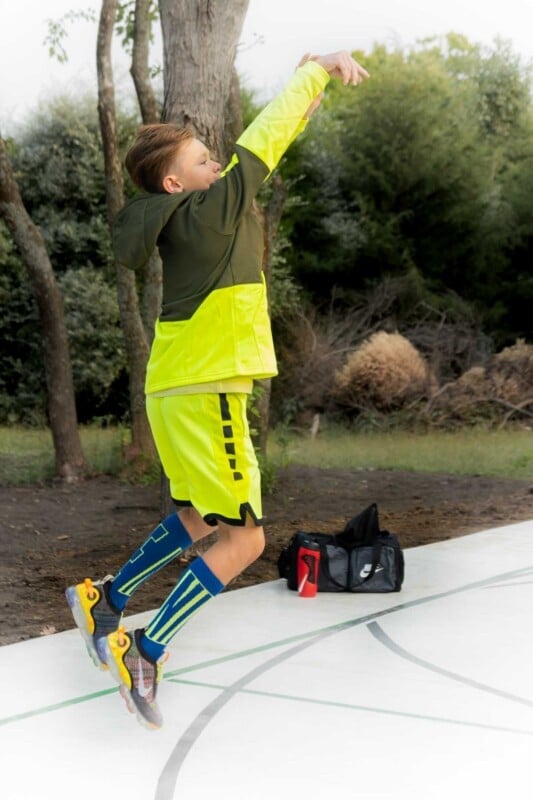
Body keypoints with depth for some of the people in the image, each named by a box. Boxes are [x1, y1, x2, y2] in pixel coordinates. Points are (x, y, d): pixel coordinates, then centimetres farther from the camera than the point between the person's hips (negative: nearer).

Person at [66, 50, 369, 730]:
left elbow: (260, 141, 20)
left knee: (197, 519, 25)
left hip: (178, 391, 10)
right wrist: (318, 67, 5)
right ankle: (145, 654, -8)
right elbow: (263, 138, -7)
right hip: (203, 393, -10)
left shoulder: (184, 216, 9)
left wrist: (309, 87, 16)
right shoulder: (210, 210, -14)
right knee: (244, 538, -5)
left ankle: (103, 600, 28)